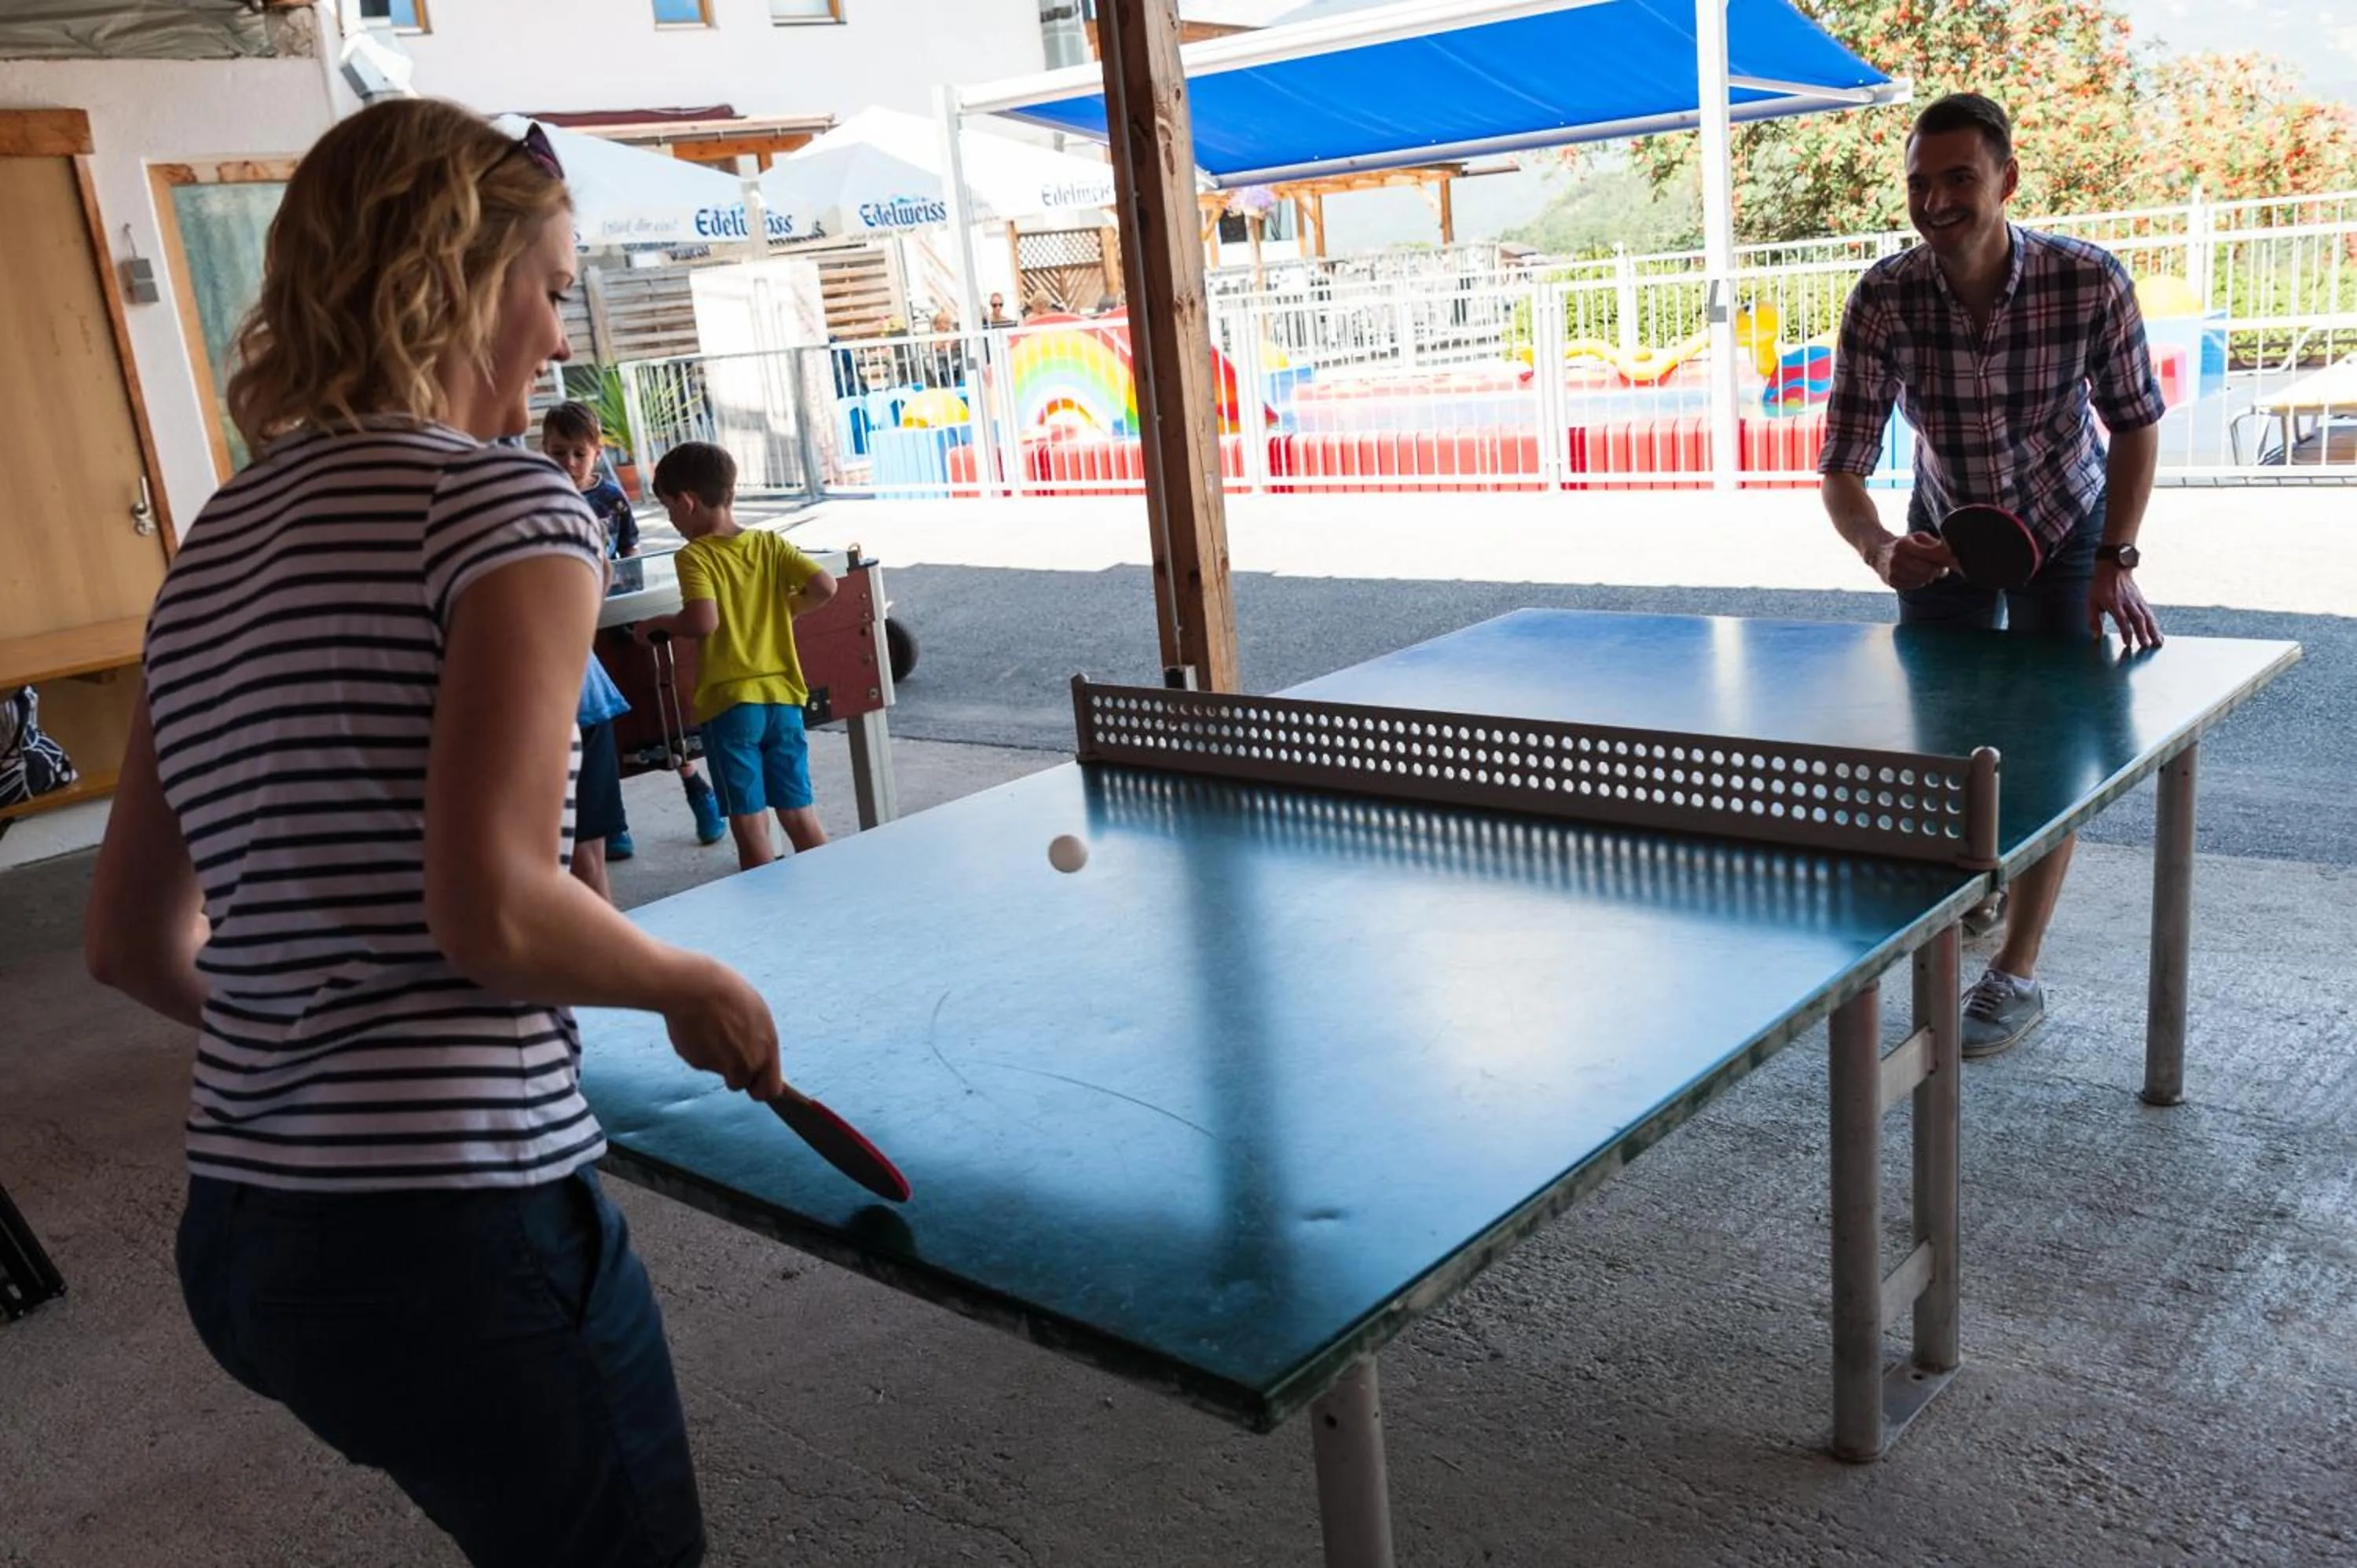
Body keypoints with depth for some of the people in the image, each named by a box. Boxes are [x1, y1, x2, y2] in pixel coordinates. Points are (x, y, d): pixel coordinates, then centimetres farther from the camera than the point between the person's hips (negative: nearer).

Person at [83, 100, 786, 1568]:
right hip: (463, 1226, -8)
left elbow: (133, 941, 14)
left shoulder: (210, 550, 11)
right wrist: (698, 989, -5)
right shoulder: (508, 505, -12)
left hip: (238, 1229, 8)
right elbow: (493, 914, -22)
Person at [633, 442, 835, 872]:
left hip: (729, 704, -5)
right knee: (801, 816, 12)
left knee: (749, 825, 3)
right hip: (783, 697, 5)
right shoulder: (769, 544, 4)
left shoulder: (695, 558, -10)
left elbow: (703, 622, -25)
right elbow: (824, 586, -6)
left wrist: (658, 624, -7)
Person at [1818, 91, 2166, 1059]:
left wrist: (2116, 561, -19)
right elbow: (1842, 466, -25)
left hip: (2066, 537, -2)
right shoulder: (1883, 300, -26)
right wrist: (1877, 547, -46)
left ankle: (2017, 975, 3)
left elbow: (2134, 424, -12)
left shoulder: (2090, 283, -28)